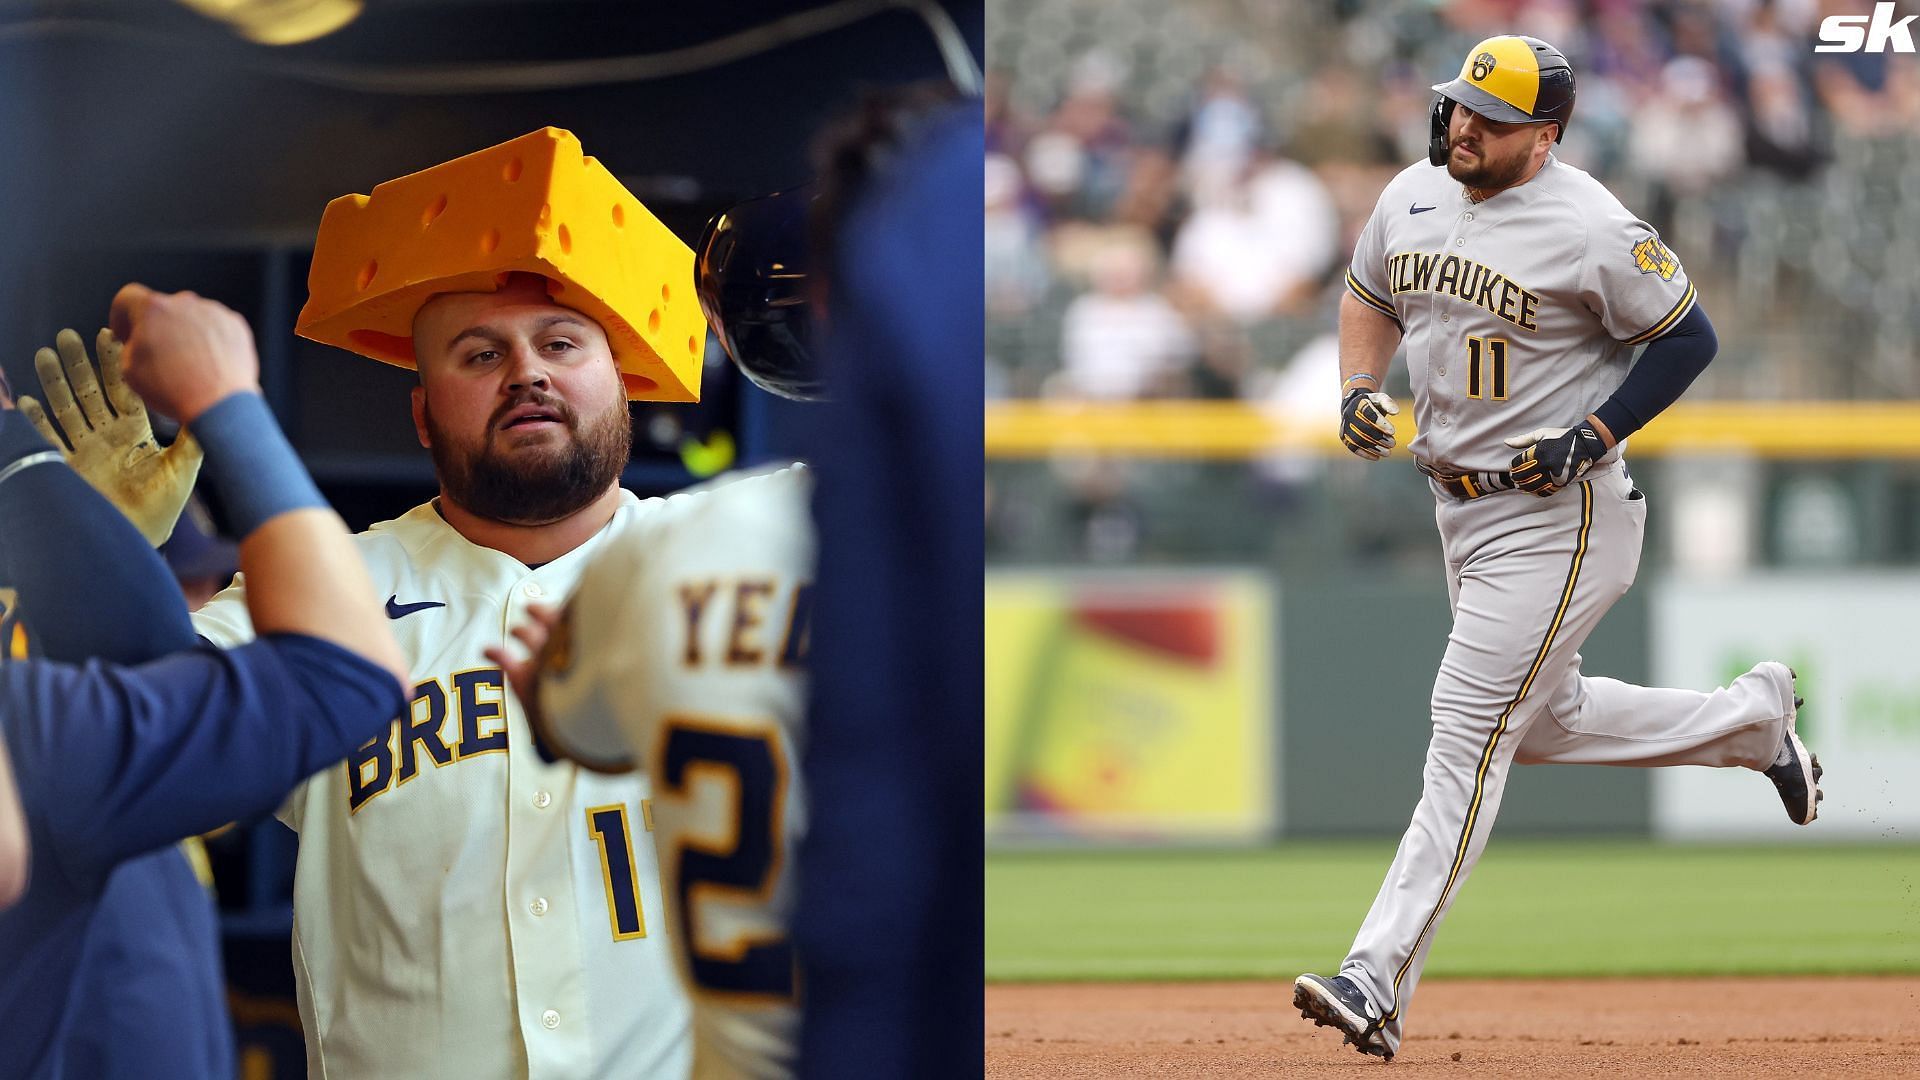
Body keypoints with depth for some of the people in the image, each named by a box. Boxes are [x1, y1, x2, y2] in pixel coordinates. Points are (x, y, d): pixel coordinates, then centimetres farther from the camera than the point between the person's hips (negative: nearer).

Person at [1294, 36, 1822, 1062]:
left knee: (1469, 727, -13)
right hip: (1459, 506, 9)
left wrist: (1593, 435, -19)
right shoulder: (1413, 194, 3)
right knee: (1546, 722, 20)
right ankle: (1750, 718, 42)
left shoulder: (1592, 228, -18)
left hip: (1559, 518, -9)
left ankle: (1377, 982, -16)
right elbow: (1369, 294, 20)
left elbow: (1689, 335, -10)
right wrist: (1358, 385, 1)